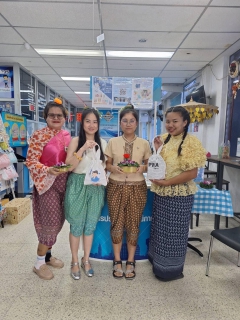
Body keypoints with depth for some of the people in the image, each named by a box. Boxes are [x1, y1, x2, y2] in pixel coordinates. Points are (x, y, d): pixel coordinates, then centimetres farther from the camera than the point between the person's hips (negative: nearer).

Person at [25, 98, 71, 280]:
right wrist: (48, 170, -29)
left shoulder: (67, 136, 8)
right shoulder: (39, 135, -11)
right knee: (51, 223, -3)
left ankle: (47, 255, 34)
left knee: (58, 221, 14)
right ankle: (39, 263, 18)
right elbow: (30, 161, -15)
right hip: (47, 183, -6)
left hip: (63, 183, 7)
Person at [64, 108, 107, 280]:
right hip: (77, 186, -3)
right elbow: (69, 165, -15)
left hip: (96, 187, 3)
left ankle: (86, 260, 33)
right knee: (77, 225, 8)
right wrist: (83, 148, -25)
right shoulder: (76, 141, -6)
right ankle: (75, 261, 29)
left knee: (90, 225, 14)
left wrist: (101, 177, -7)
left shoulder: (102, 143, 5)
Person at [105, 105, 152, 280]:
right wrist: (114, 168, -15)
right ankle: (117, 261, 27)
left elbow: (149, 165, 7)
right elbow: (107, 164, 5)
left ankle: (131, 262, 27)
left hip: (137, 188, 0)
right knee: (116, 224, 7)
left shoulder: (144, 143, 2)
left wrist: (142, 168, -14)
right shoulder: (113, 142, 2)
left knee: (133, 225, 7)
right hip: (116, 187, 0)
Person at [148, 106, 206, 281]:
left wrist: (166, 182, -19)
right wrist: (156, 149, -7)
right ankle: (159, 263, 40)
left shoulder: (191, 142, -14)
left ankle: (172, 269, 31)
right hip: (161, 193, 6)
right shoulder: (164, 139, 4)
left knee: (174, 231, 9)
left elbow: (192, 173, -19)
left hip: (179, 195, -6)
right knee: (160, 229, 19)